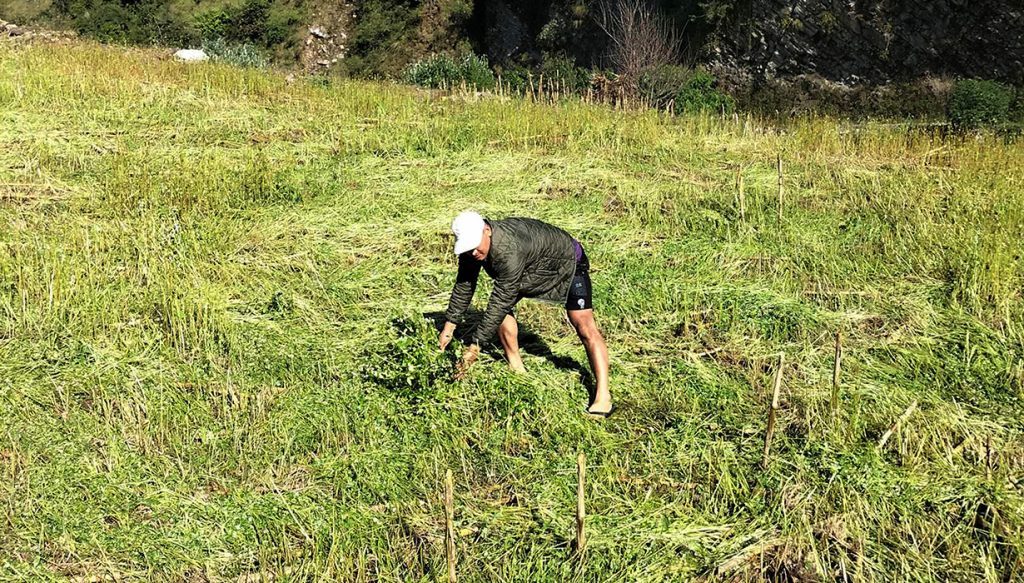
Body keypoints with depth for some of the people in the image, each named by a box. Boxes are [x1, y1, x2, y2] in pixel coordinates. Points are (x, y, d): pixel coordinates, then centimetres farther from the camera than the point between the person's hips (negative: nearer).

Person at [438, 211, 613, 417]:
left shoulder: (509, 251, -43)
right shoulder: (471, 244, -17)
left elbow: (500, 302, -41)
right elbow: (463, 286, -5)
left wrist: (475, 346, -37)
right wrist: (448, 328, -4)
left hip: (568, 262, -8)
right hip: (533, 269, 8)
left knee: (584, 326, -21)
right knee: (501, 307, -4)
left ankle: (603, 396, -23)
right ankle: (517, 369, 10)